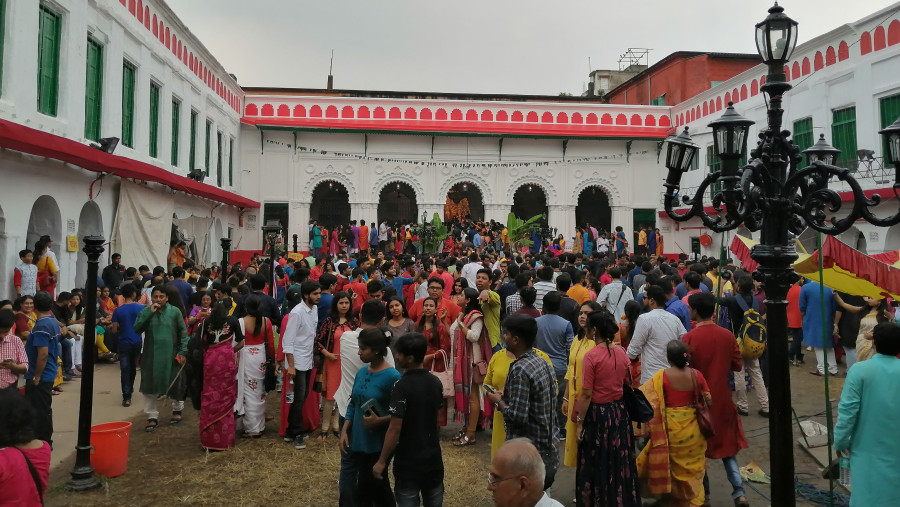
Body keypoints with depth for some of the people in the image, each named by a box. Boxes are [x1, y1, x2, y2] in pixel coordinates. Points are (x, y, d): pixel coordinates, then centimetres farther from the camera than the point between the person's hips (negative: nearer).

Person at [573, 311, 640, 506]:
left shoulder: (591, 356, -18)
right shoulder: (622, 352, -1)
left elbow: (587, 394, -16)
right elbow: (628, 383, 10)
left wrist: (579, 421, -9)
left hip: (598, 413, -6)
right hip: (620, 411, 6)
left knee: (596, 463, 10)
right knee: (619, 461, 18)